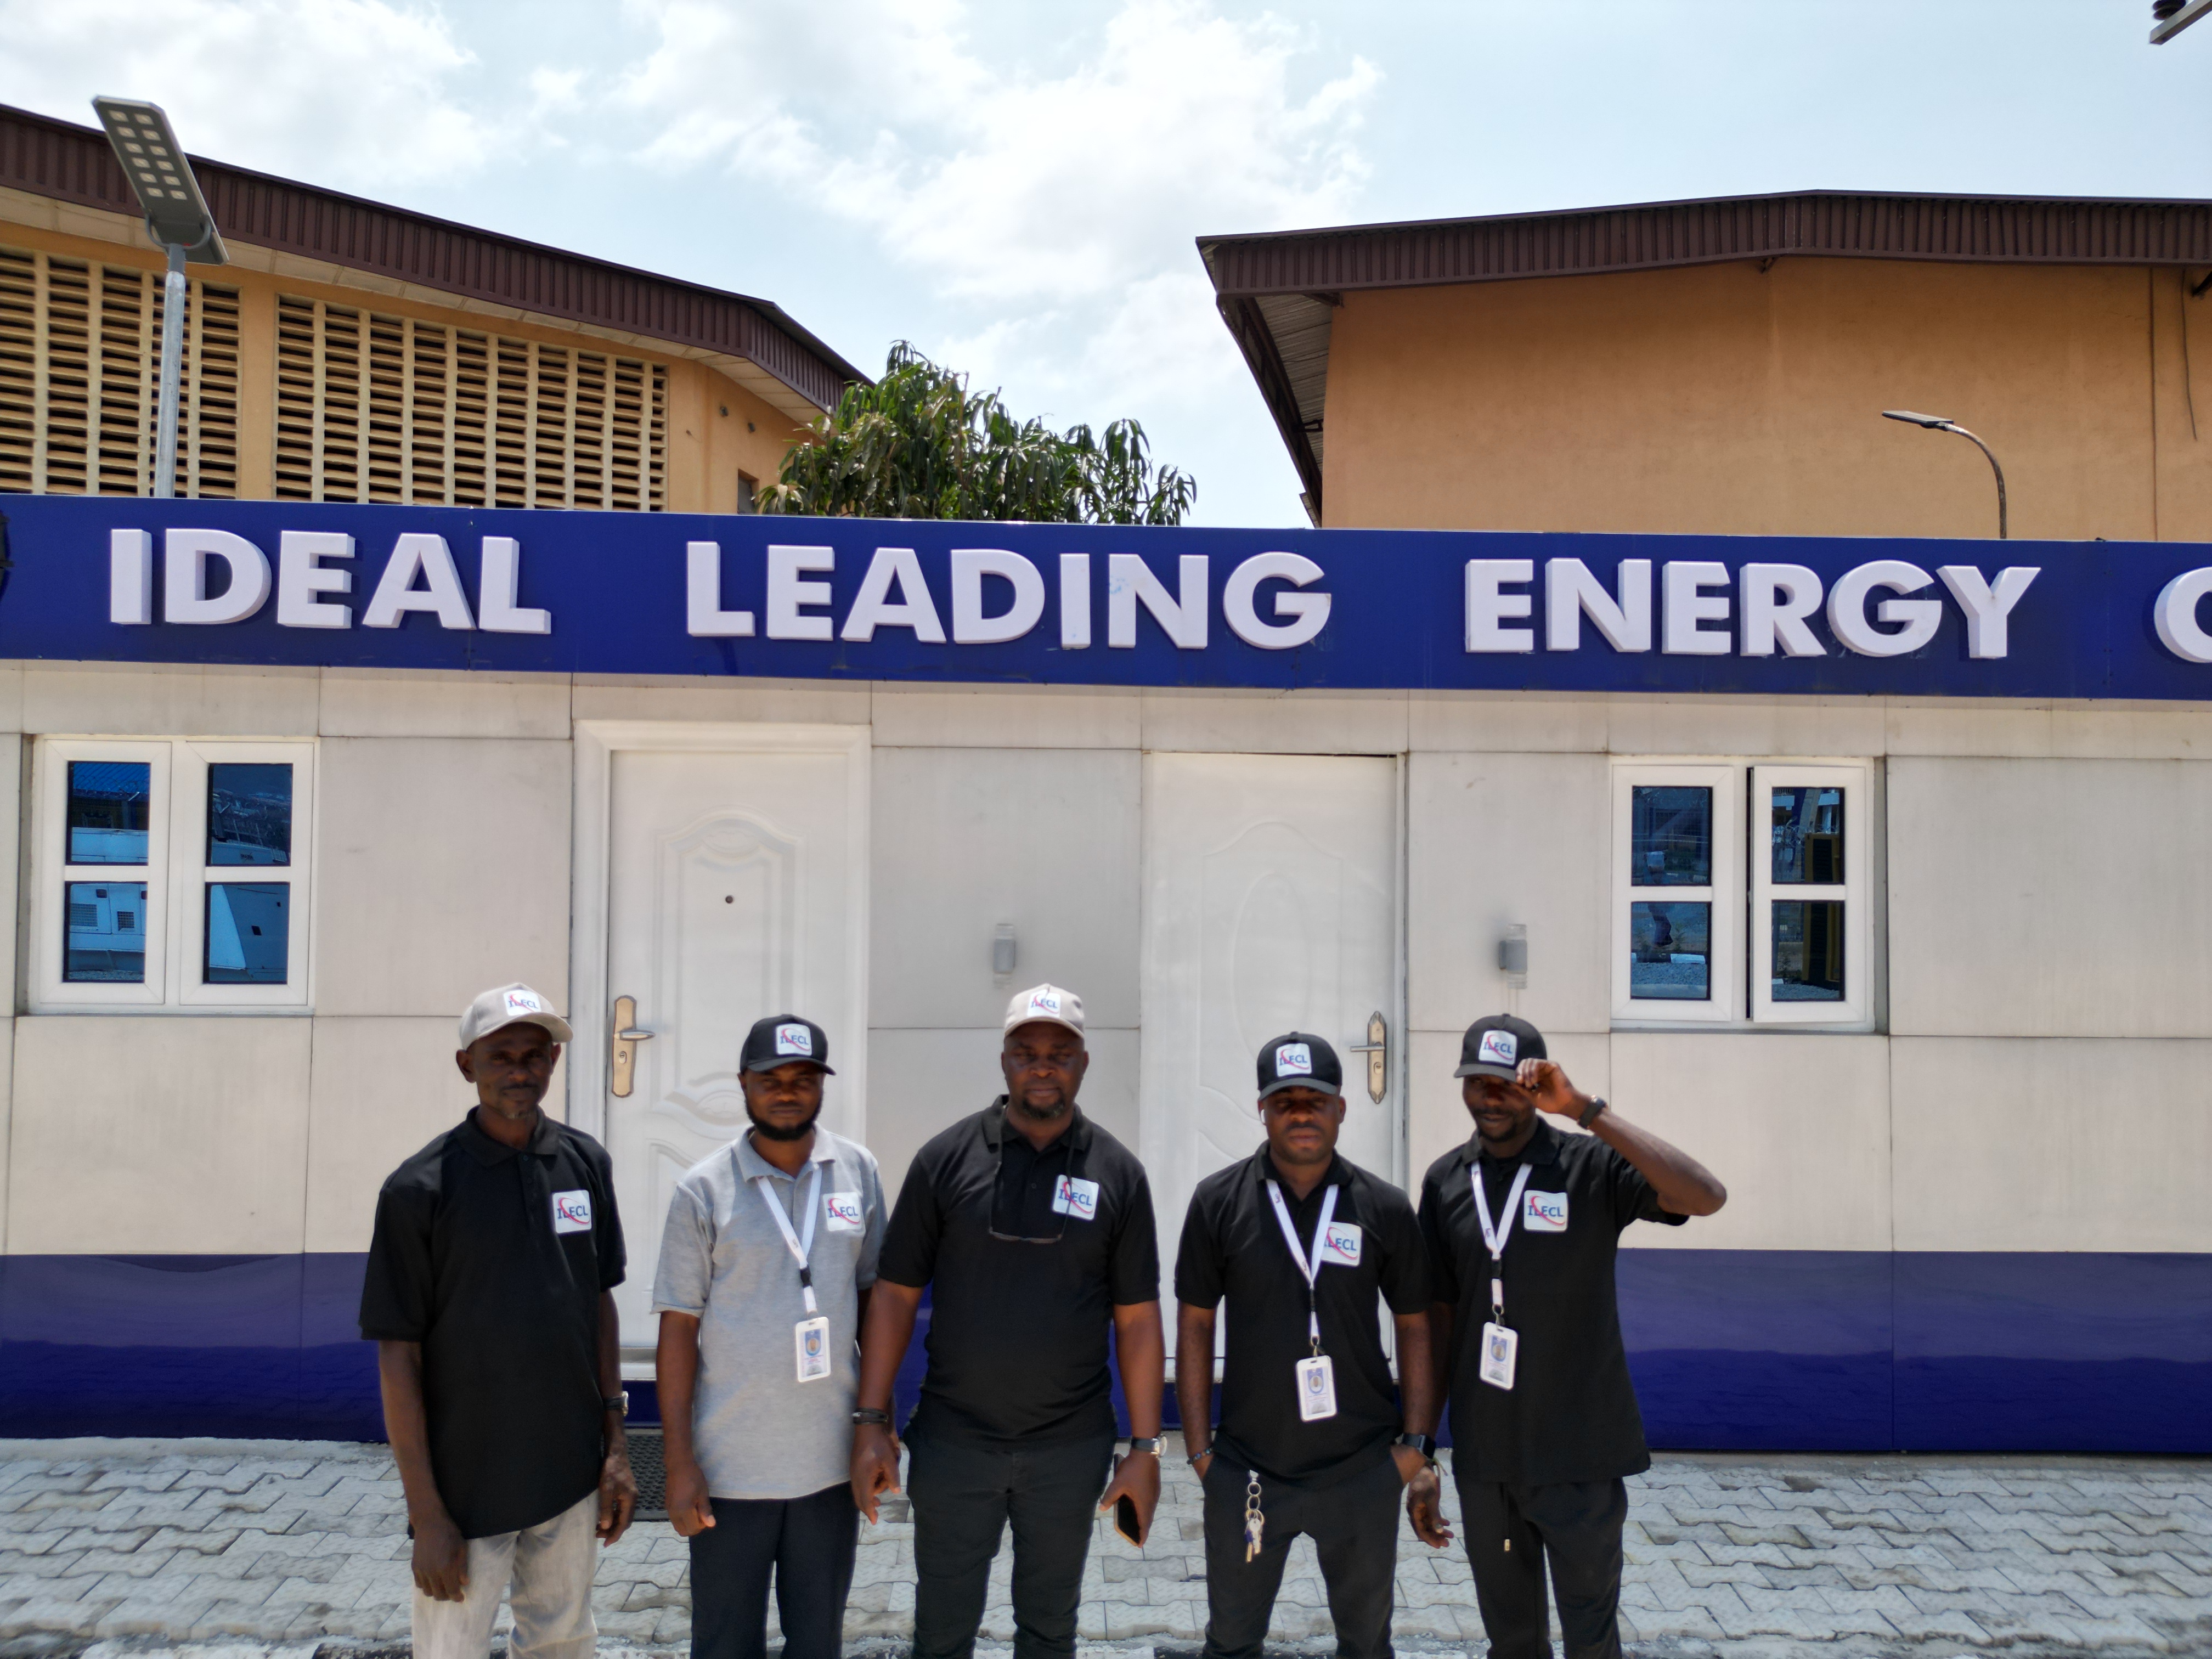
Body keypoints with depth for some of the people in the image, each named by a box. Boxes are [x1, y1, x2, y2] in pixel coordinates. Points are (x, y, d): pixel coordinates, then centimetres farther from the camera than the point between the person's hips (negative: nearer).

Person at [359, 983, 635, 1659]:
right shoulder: (419, 1188, -13)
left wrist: (616, 1443, 5)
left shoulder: (587, 1163, 0)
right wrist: (425, 1514, -11)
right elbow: (397, 1355, -10)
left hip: (571, 1476, 4)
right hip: (468, 1486, -4)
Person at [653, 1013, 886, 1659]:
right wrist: (678, 1462, -8)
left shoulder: (859, 1171, 0)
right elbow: (679, 1327, -5)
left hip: (830, 1461, 2)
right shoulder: (703, 1190, -7)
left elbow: (873, 1293, 8)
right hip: (730, 1467, -2)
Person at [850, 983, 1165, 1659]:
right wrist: (871, 1422, -5)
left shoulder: (1118, 1173, -3)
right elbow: (895, 1295, -1)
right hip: (953, 1443, 0)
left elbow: (1138, 1318, 0)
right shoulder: (946, 1158, -5)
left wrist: (1145, 1447, -3)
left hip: (1071, 1449, 1)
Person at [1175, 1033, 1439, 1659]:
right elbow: (1194, 1325, 0)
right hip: (1247, 1471, 0)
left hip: (1363, 1470, 1)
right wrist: (1199, 1448, -1)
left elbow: (1414, 1326, 4)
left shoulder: (1385, 1208, -3)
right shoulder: (1218, 1202, -6)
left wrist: (1417, 1443, 0)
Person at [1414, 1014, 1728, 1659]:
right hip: (1483, 1460, 3)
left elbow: (1706, 1197, -27)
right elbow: (1439, 1318, 6)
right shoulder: (1446, 1181, 1)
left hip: (1579, 1458, -3)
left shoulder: (1591, 1168, -10)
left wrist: (1585, 1109, -29)